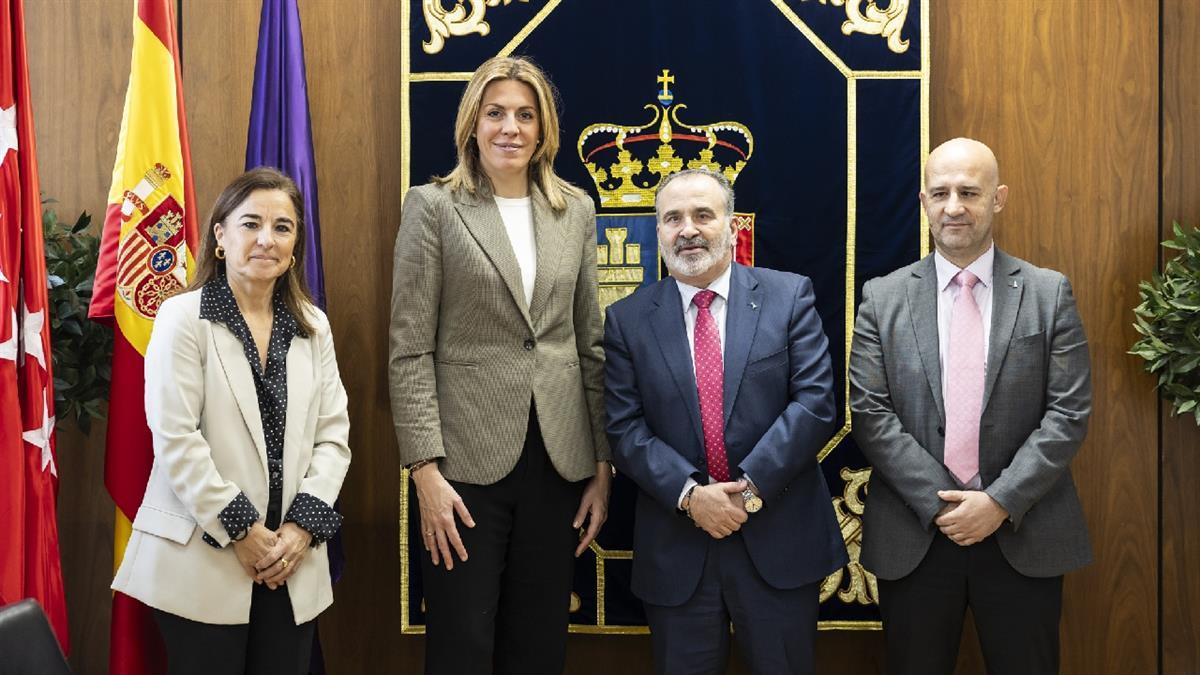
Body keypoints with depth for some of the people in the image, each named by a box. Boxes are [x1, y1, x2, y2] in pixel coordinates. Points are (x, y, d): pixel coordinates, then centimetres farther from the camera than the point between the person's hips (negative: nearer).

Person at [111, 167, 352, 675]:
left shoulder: (313, 327, 10)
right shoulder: (182, 317, -4)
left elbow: (333, 436, 6)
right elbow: (176, 440, -11)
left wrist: (303, 525, -7)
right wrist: (240, 530, -13)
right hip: (203, 560, -4)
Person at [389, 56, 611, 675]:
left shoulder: (576, 210, 9)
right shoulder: (433, 207, -1)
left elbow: (591, 344, 10)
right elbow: (410, 350, -6)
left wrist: (603, 467, 6)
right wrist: (426, 472, -13)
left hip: (559, 460, 4)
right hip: (467, 458, -3)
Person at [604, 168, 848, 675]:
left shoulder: (789, 296, 1)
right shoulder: (628, 320, 4)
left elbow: (815, 402, -7)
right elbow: (625, 429, -2)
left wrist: (752, 487, -14)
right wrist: (690, 495, -15)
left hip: (779, 538, 0)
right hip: (675, 551, 1)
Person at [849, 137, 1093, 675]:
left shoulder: (1049, 294, 2)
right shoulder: (883, 299, 2)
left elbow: (1069, 412, -3)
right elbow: (870, 414, -4)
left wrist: (1002, 501, -12)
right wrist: (939, 504, -12)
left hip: (1024, 537, 0)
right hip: (914, 536, 0)